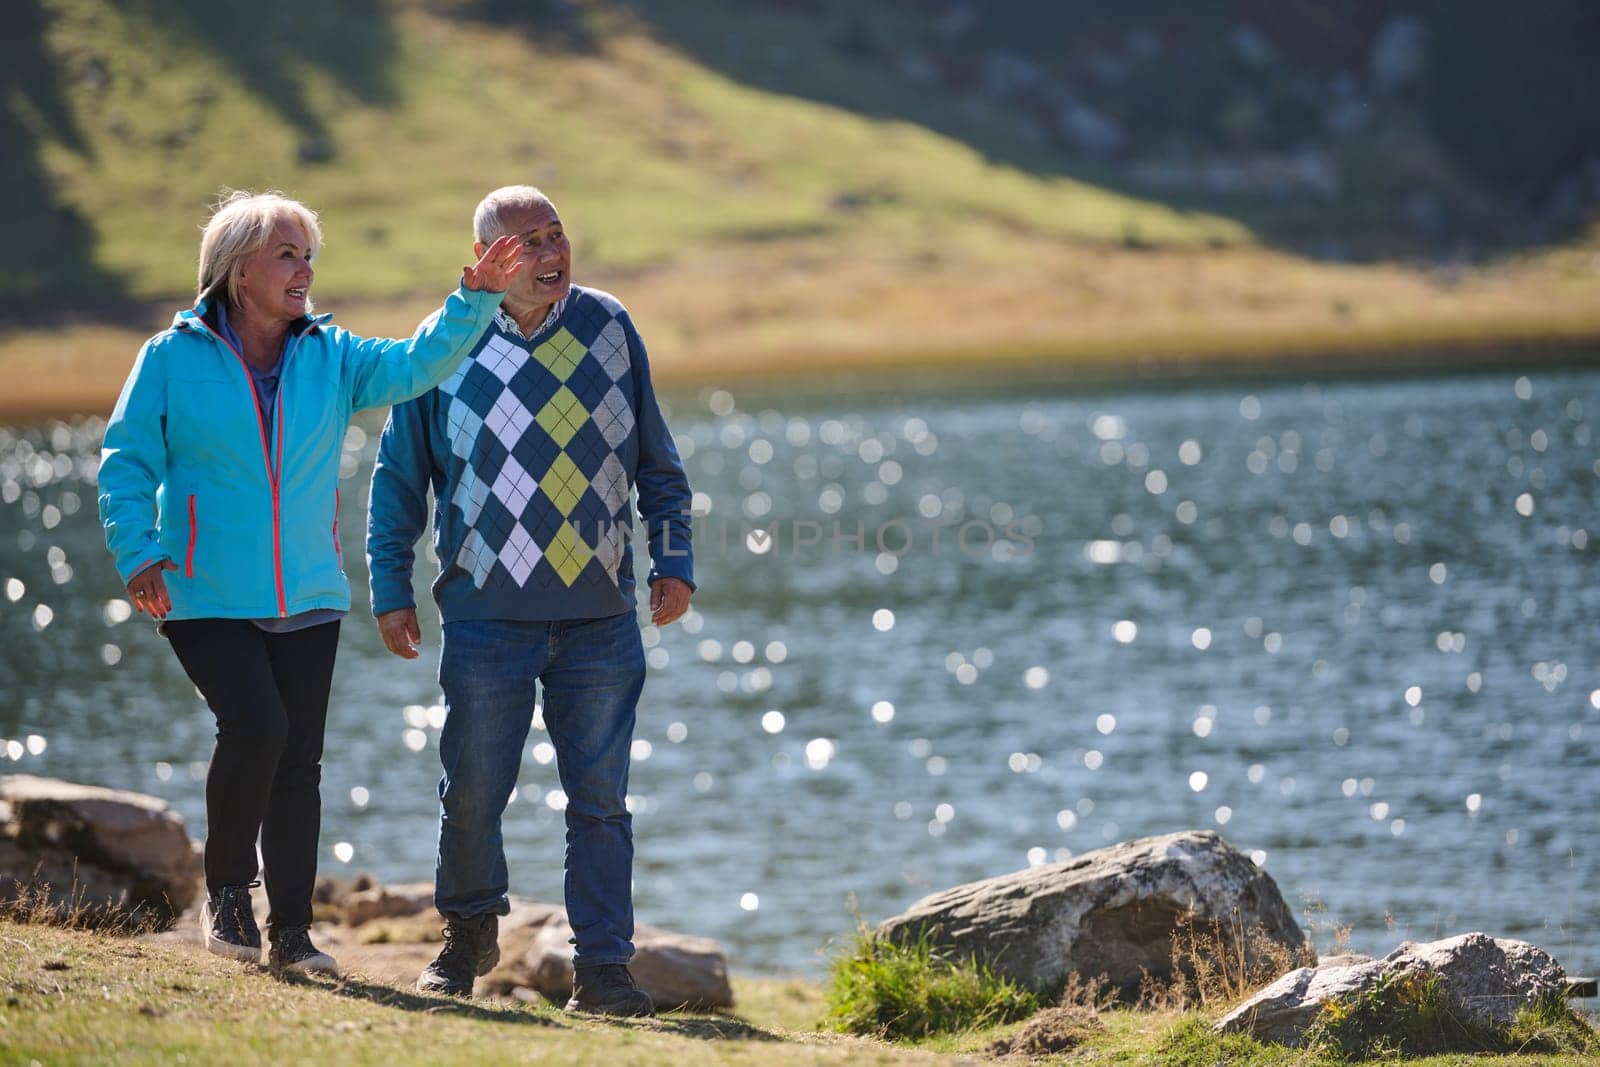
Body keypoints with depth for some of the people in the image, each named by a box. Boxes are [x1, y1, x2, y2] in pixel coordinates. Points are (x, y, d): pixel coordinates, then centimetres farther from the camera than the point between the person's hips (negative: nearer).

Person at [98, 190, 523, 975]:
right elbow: (126, 463, 1)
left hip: (308, 598, 4)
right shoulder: (174, 358, -1)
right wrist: (137, 553, -11)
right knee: (255, 724, -22)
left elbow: (417, 365, -2)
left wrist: (476, 300, -16)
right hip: (208, 598, -4)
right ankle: (226, 889, 0)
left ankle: (290, 931, 13)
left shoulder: (331, 358, 8)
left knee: (300, 760, 3)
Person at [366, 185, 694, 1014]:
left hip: (601, 616, 1)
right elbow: (398, 477, 7)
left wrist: (673, 562, 5)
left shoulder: (609, 329, 4)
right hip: (487, 615, -1)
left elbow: (657, 462, 13)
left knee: (600, 798, 0)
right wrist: (391, 590, 3)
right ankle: (469, 933, 29)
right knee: (473, 791, 5)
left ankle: (602, 969, 4)